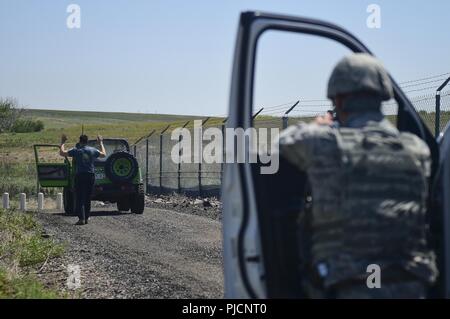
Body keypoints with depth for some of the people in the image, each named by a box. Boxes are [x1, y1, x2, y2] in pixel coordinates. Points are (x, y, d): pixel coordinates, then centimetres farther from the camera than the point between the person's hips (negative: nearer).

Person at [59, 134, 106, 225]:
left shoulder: (76, 151, -4)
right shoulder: (93, 150, 4)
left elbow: (62, 153, 1)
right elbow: (104, 154, 22)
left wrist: (62, 142, 16)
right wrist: (101, 143, 34)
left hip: (80, 176, -3)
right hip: (91, 176, 3)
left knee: (79, 198, -2)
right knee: (87, 198, 12)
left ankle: (81, 218, -12)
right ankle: (86, 218, 14)